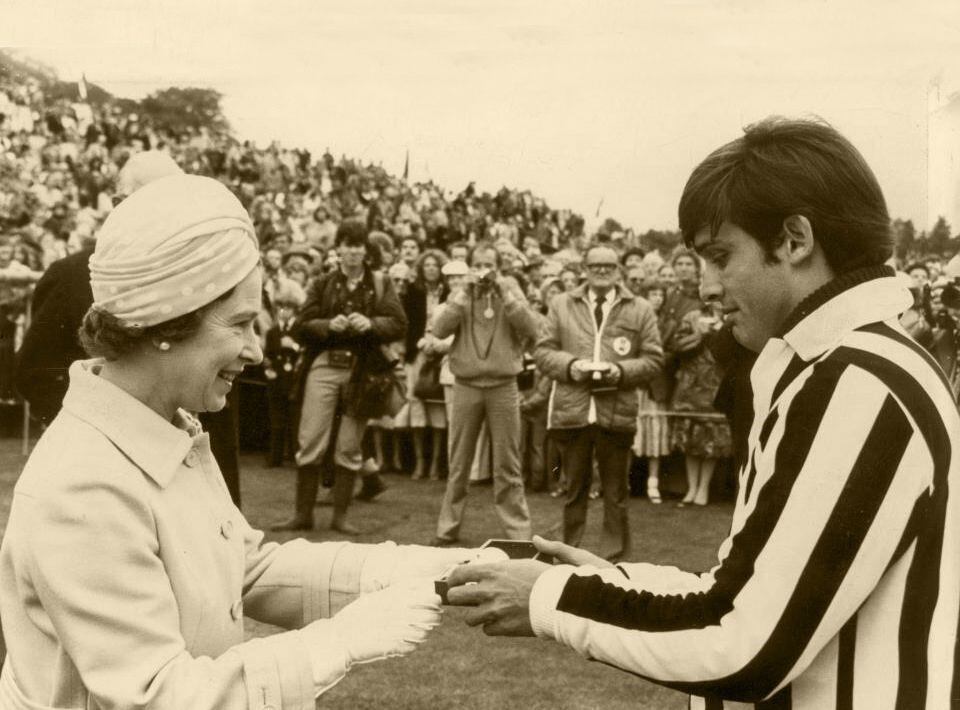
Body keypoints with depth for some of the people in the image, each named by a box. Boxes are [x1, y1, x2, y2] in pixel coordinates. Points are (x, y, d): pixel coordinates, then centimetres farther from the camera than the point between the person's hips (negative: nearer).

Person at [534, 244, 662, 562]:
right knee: (574, 490, 12)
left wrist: (621, 371, -13)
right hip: (571, 411, 1)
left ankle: (614, 560, 15)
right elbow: (543, 351, 7)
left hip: (617, 412, -1)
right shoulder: (562, 305, 10)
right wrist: (571, 365, -10)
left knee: (615, 495, 6)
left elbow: (653, 359, 4)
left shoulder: (640, 310, 6)